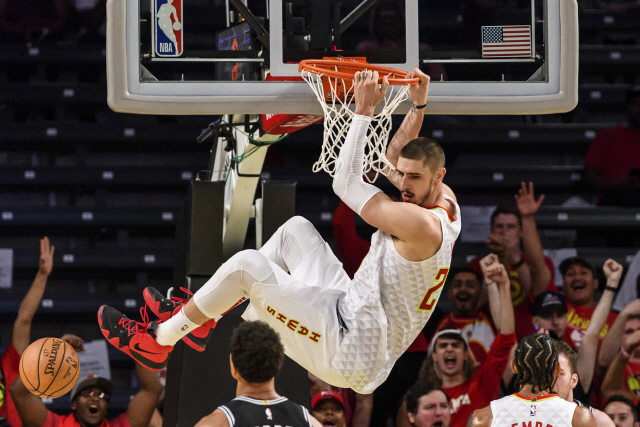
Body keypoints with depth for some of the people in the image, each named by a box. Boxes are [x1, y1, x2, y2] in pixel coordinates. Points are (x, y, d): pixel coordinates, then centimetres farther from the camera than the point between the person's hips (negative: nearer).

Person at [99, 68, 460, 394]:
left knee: (248, 264, -14)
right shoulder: (446, 203, 7)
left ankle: (158, 341, 2)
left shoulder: (423, 225, -22)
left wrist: (364, 112, -12)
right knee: (296, 230, 18)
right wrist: (419, 106, 19)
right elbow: (396, 157, 27)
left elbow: (347, 185, -16)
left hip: (350, 358, -10)